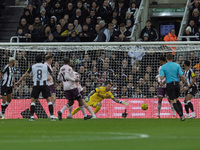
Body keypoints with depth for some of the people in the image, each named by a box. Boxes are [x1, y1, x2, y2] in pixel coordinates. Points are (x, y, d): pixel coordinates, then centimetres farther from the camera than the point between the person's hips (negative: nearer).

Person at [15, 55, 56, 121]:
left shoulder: (32, 67, 7)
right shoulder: (45, 66, 7)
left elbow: (25, 75, 8)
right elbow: (52, 75, 18)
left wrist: (18, 82, 15)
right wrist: (54, 81, 37)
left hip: (36, 85, 0)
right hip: (44, 85, 0)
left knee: (33, 100, 8)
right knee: (49, 100, 4)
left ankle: (32, 116, -3)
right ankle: (52, 116, -4)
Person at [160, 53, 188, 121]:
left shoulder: (163, 67, -4)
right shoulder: (177, 65, 0)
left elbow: (161, 77, -13)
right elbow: (182, 75, -5)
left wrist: (161, 82, 7)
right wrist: (185, 82, 8)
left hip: (169, 85, -3)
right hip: (177, 83, 3)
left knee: (174, 102, 2)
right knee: (177, 100, 20)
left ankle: (181, 116, -9)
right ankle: (182, 115, 12)